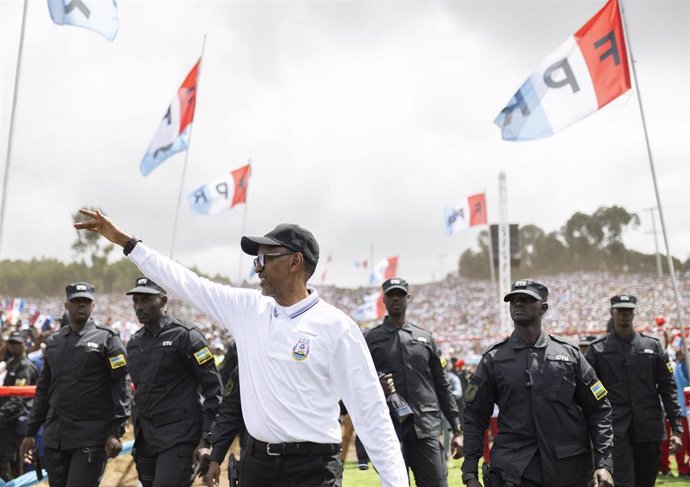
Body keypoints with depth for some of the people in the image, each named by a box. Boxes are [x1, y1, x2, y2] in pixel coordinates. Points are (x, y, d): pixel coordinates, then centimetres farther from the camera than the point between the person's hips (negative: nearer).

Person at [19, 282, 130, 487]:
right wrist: (31, 432, 16)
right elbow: (43, 390, 20)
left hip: (91, 439, -5)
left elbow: (120, 388, -7)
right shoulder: (53, 342, 15)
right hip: (54, 438, 6)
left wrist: (116, 433, -14)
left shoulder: (107, 339, -1)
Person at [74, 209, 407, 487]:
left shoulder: (336, 327, -10)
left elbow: (370, 411, -10)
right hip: (257, 460, 6)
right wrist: (126, 241, 12)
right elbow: (186, 283, 12)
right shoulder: (247, 309, 6)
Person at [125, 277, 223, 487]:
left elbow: (213, 388, -10)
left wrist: (207, 439, -14)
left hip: (179, 438, -7)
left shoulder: (184, 335, -9)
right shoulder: (134, 343, 13)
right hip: (145, 440, 7)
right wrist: (138, 434, 18)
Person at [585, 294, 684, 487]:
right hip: (616, 431, -2)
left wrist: (676, 428, 1)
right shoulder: (597, 349, 3)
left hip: (649, 430, 3)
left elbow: (668, 389, 7)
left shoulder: (652, 346, 8)